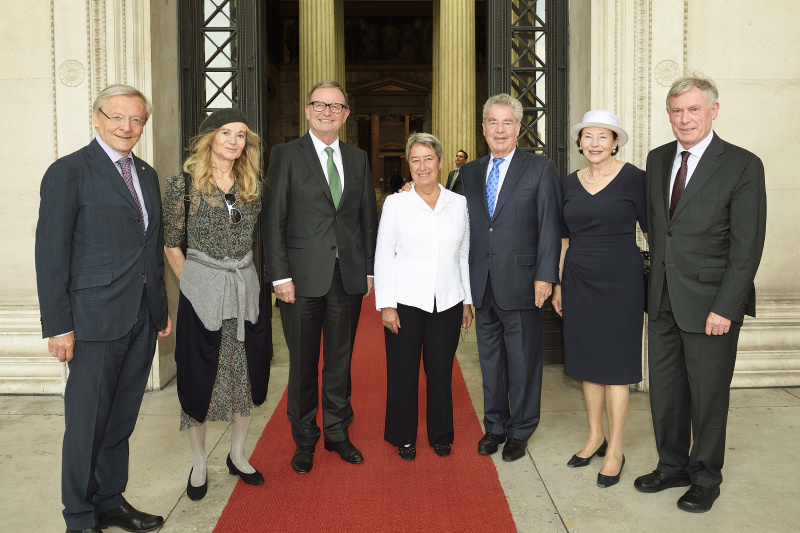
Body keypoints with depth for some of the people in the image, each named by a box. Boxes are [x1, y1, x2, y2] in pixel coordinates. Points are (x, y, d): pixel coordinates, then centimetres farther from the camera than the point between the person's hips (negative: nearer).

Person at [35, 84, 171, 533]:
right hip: (96, 319, -6)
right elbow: (51, 254, -10)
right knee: (88, 422, 5)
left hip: (143, 319, 6)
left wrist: (162, 308, 17)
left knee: (122, 419, 16)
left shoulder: (147, 175, 14)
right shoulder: (69, 172, -7)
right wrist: (58, 325, -13)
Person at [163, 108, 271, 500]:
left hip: (246, 290, 4)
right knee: (198, 379, 6)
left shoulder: (251, 185, 5)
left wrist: (242, 278, 7)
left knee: (246, 376, 11)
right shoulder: (183, 184, -6)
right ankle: (199, 464, 25)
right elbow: (172, 244, -1)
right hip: (201, 292, -4)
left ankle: (237, 455, 31)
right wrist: (192, 282, -2)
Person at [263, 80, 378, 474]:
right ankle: (304, 440, 24)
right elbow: (273, 220, -5)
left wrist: (369, 269, 6)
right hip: (303, 277, -3)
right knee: (303, 364, 7)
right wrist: (280, 276, -11)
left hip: (349, 277, 3)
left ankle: (338, 433, 28)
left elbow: (368, 218, 13)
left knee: (340, 360, 12)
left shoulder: (358, 159, 12)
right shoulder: (286, 155, 0)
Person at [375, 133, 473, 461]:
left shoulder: (459, 203, 6)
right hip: (406, 301, -1)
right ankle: (404, 438, 24)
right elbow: (383, 256, -1)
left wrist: (468, 300, 10)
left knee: (441, 371, 8)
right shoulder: (395, 203, 0)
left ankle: (440, 435, 28)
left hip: (447, 302, 2)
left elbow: (464, 255, 11)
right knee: (403, 372, 6)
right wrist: (386, 304, -7)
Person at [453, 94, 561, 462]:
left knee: (523, 362, 7)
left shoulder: (541, 169, -1)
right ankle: (495, 426, 30)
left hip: (521, 284, -4)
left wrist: (545, 276, -13)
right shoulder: (469, 173, 11)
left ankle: (520, 431, 24)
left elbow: (550, 227, -6)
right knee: (490, 360, 14)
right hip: (482, 286, 4)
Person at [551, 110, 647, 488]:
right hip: (579, 283, 4)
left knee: (615, 365, 2)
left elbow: (652, 231, -3)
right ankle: (595, 437, 28)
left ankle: (615, 450, 15)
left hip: (621, 282, -4)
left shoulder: (633, 178, -5)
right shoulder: (569, 184, 7)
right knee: (588, 363, 12)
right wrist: (557, 284, 13)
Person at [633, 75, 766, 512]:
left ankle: (705, 478, 28)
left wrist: (725, 308, -16)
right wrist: (659, 275, 11)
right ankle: (672, 466, 33)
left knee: (708, 395, 8)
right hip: (663, 300, 5)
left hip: (710, 304, -5)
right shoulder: (657, 159, 9)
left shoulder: (743, 166, -9)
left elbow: (747, 246, -12)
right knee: (664, 390, 14)